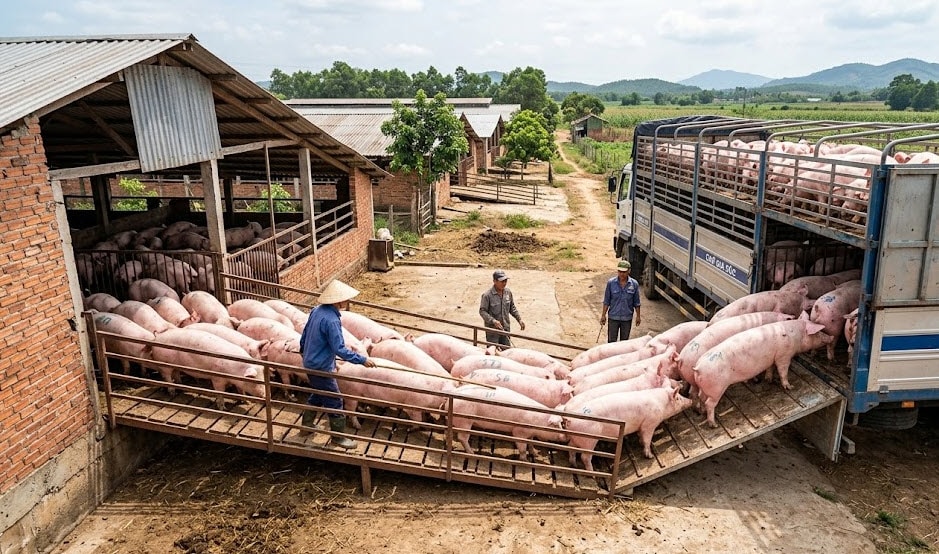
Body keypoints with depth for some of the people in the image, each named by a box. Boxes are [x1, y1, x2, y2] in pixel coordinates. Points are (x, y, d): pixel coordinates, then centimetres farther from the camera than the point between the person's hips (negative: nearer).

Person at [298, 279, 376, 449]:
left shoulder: (317, 310, -1)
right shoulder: (331, 320, -28)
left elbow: (305, 333, 13)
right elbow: (339, 349, -28)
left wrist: (303, 349, 32)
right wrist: (362, 360, -22)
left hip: (310, 363, 9)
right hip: (322, 367, -9)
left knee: (318, 395, 28)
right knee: (335, 402, 4)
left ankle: (306, 426, 42)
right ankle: (338, 437, 17)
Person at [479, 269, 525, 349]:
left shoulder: (508, 292, 1)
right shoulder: (487, 295, -16)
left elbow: (512, 308, 14)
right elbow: (482, 311, -14)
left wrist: (519, 319, 7)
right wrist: (493, 321, -26)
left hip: (506, 328, 5)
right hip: (492, 329, -5)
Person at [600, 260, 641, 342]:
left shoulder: (634, 284, -6)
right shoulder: (611, 283, -9)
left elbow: (636, 302, 3)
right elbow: (606, 301, -2)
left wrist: (638, 316, 6)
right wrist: (603, 315, -1)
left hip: (627, 318, 1)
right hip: (613, 317, -1)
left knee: (624, 341, 14)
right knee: (612, 341, 5)